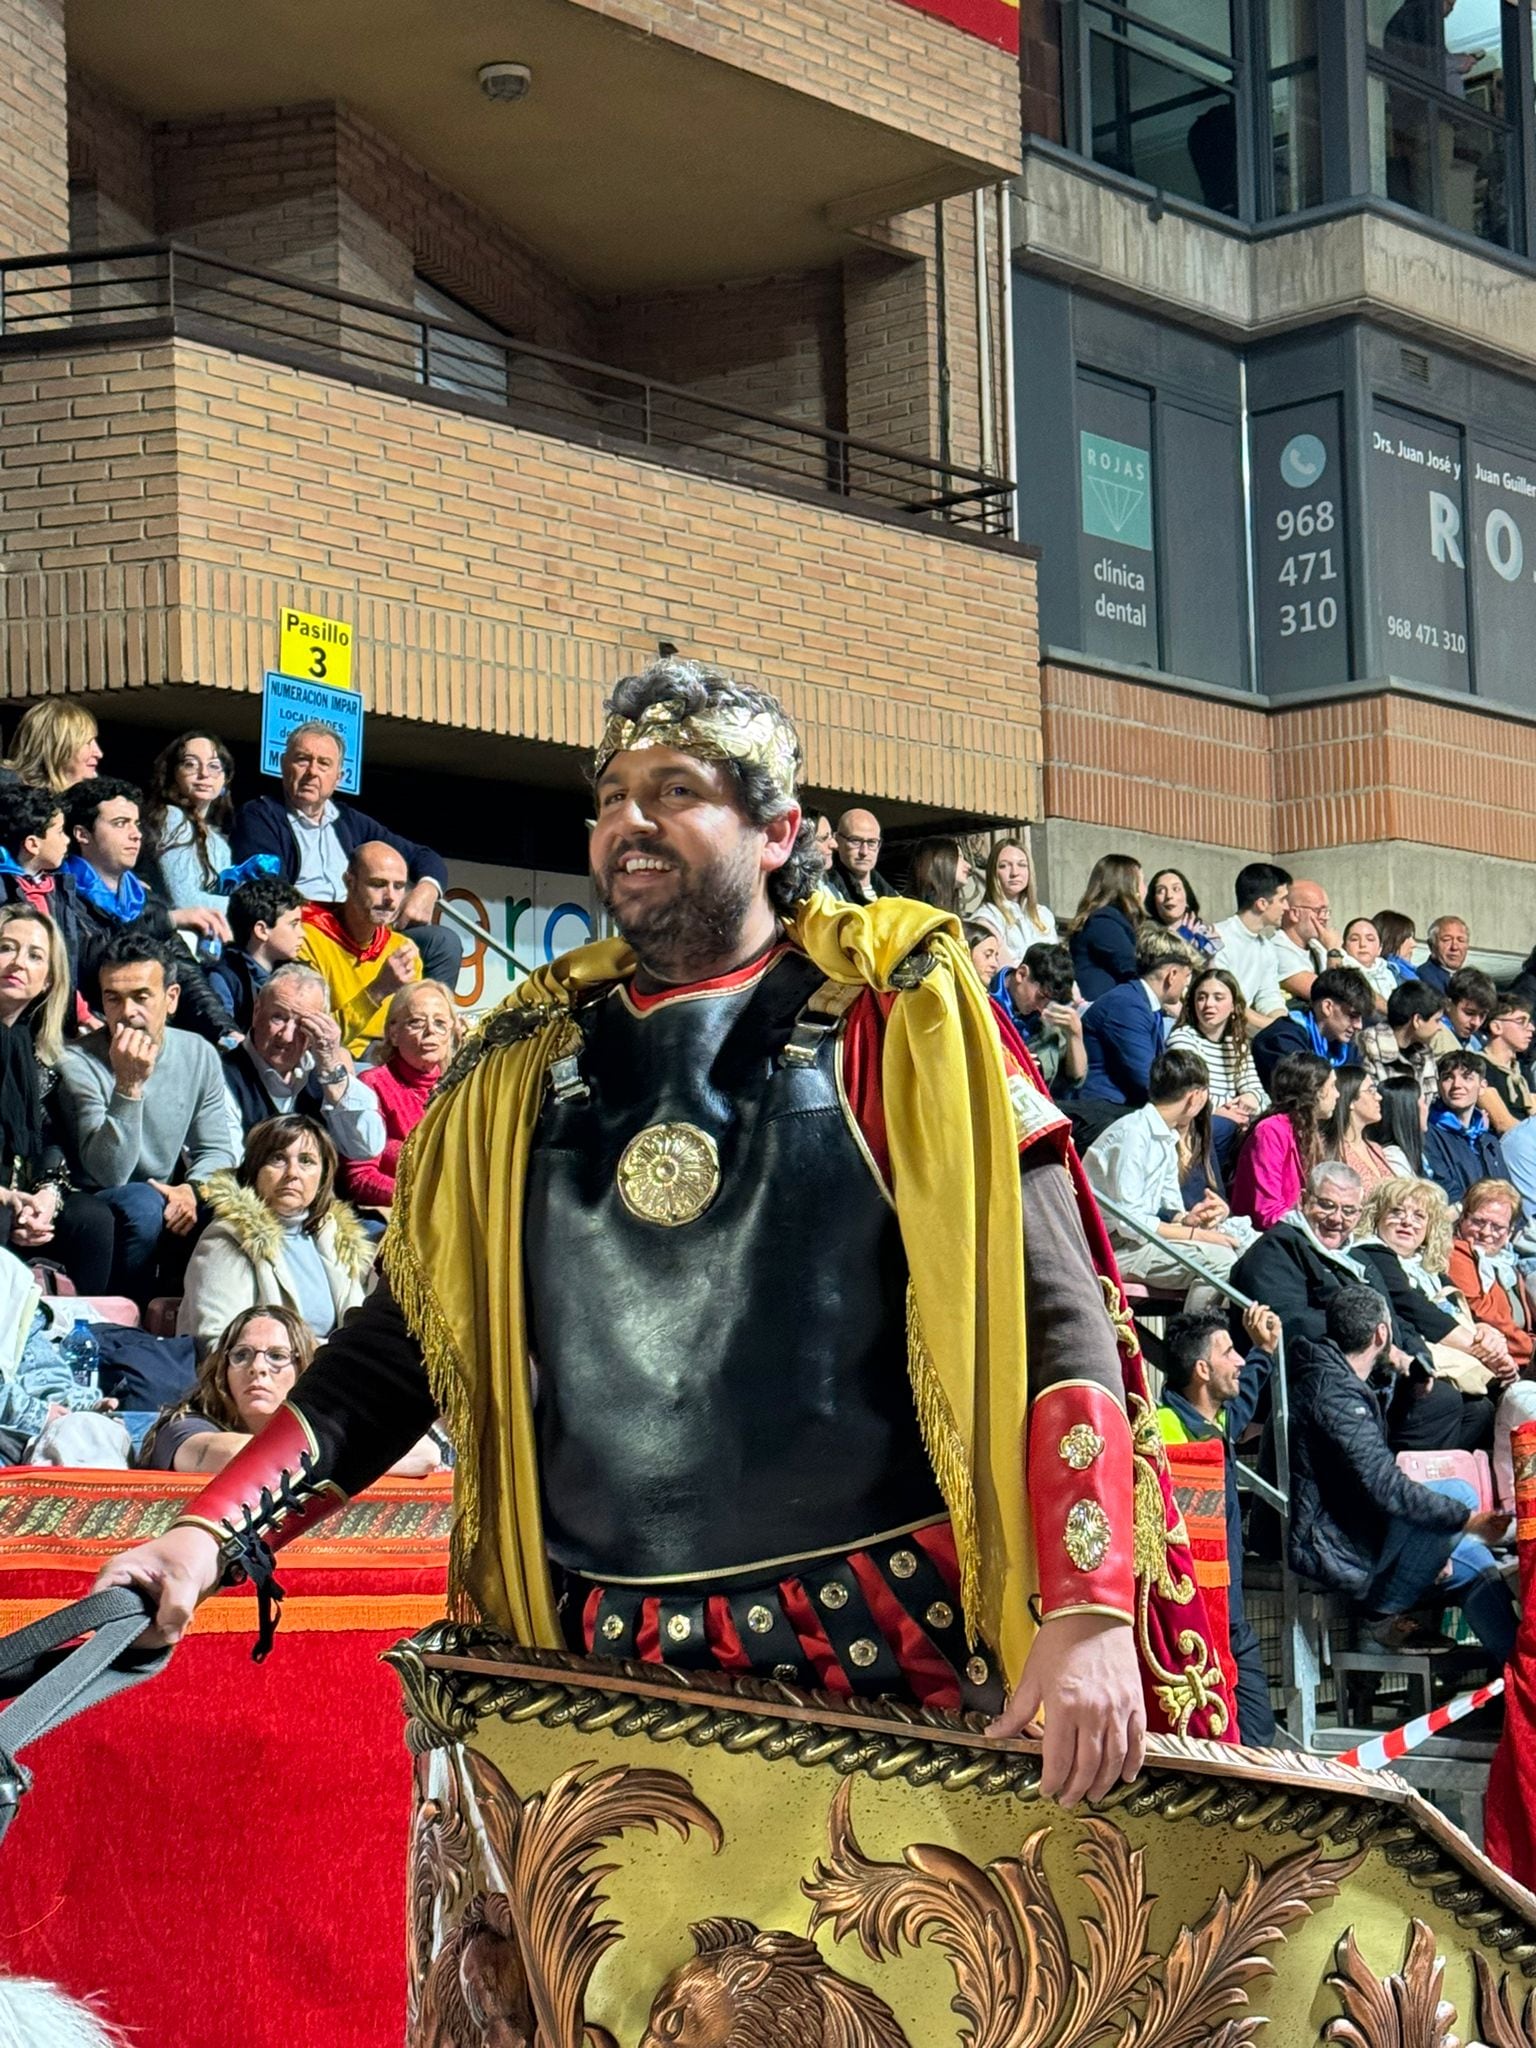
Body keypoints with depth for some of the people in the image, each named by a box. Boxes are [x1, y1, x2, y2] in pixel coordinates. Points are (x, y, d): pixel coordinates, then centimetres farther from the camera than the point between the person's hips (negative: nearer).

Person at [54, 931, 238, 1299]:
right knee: (142, 1203, -34)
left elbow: (216, 1149, 4)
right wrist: (129, 1084, -34)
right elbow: (109, 1174, -22)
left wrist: (193, 1189, -19)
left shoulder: (199, 1055, 1)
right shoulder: (78, 1063, -14)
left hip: (167, 1202, 5)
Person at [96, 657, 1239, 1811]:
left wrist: (1092, 1611, -21)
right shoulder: (528, 1065, 10)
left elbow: (1050, 1311, -8)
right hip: (610, 1672, 3)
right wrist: (207, 1537, -2)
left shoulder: (887, 1016, -1)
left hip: (891, 1653, -3)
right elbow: (396, 1353, 13)